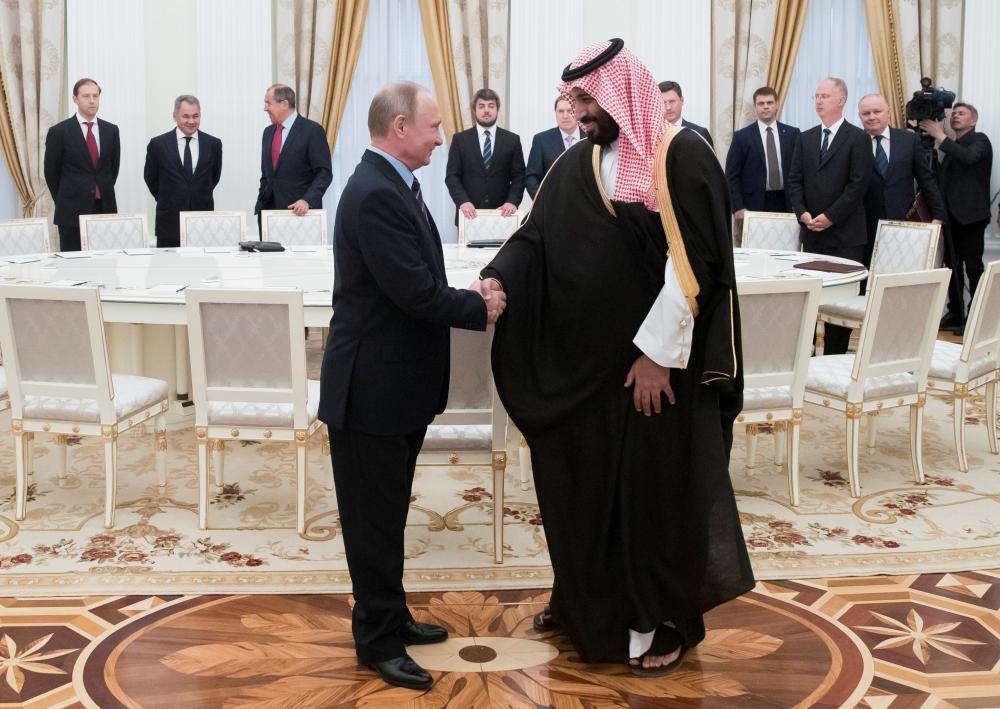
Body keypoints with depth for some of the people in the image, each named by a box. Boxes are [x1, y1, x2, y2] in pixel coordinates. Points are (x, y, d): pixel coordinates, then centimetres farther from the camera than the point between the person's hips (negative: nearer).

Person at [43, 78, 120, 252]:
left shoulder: (111, 130, 7)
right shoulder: (59, 132, -3)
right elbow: (51, 171, 4)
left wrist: (105, 193, 14)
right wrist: (64, 201, 8)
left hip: (105, 207, 3)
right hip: (72, 211, -3)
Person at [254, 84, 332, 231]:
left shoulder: (312, 130, -6)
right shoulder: (268, 132, 15)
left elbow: (324, 173, -10)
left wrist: (307, 201, -22)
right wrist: (261, 203, 11)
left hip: (299, 212, -5)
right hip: (269, 208, 6)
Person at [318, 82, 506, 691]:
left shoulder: (393, 185, 10)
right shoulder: (377, 194, -22)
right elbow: (416, 292, -25)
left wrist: (471, 296, -3)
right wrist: (481, 308, -11)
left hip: (397, 384, 10)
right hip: (373, 386, -10)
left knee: (388, 514, 20)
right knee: (375, 519, 3)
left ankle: (391, 618, 33)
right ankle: (379, 640, 16)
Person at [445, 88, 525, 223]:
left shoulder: (512, 140, 8)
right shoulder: (460, 139, 6)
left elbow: (519, 176, 4)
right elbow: (452, 176, 1)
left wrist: (512, 202, -13)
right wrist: (463, 201, -15)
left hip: (502, 213, 1)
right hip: (470, 214, -1)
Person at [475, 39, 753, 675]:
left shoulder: (683, 156, -12)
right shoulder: (578, 163, 8)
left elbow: (692, 263, -17)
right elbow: (537, 235, 6)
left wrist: (656, 352, -18)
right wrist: (499, 278, -14)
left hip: (657, 360, -6)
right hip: (584, 360, 6)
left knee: (654, 488, 5)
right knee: (581, 483, 13)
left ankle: (661, 620, 21)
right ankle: (587, 600, 31)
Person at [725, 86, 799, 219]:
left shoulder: (792, 133, 9)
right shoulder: (742, 136, 2)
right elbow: (732, 175, 0)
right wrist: (738, 207, -9)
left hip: (785, 203, 2)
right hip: (754, 204, -2)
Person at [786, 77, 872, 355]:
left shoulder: (858, 138, -2)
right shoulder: (805, 138, 14)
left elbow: (858, 184, -10)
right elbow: (794, 180, 10)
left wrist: (830, 217, -14)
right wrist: (802, 212, -6)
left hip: (845, 233, -4)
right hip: (811, 232, 4)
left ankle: (835, 358, 4)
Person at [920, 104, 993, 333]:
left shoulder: (979, 140, -2)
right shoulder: (953, 146, 18)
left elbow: (968, 157, -24)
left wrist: (940, 136, -20)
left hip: (971, 214, -7)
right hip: (952, 215, 7)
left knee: (973, 266, -6)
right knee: (953, 266, 9)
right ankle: (955, 315, 15)